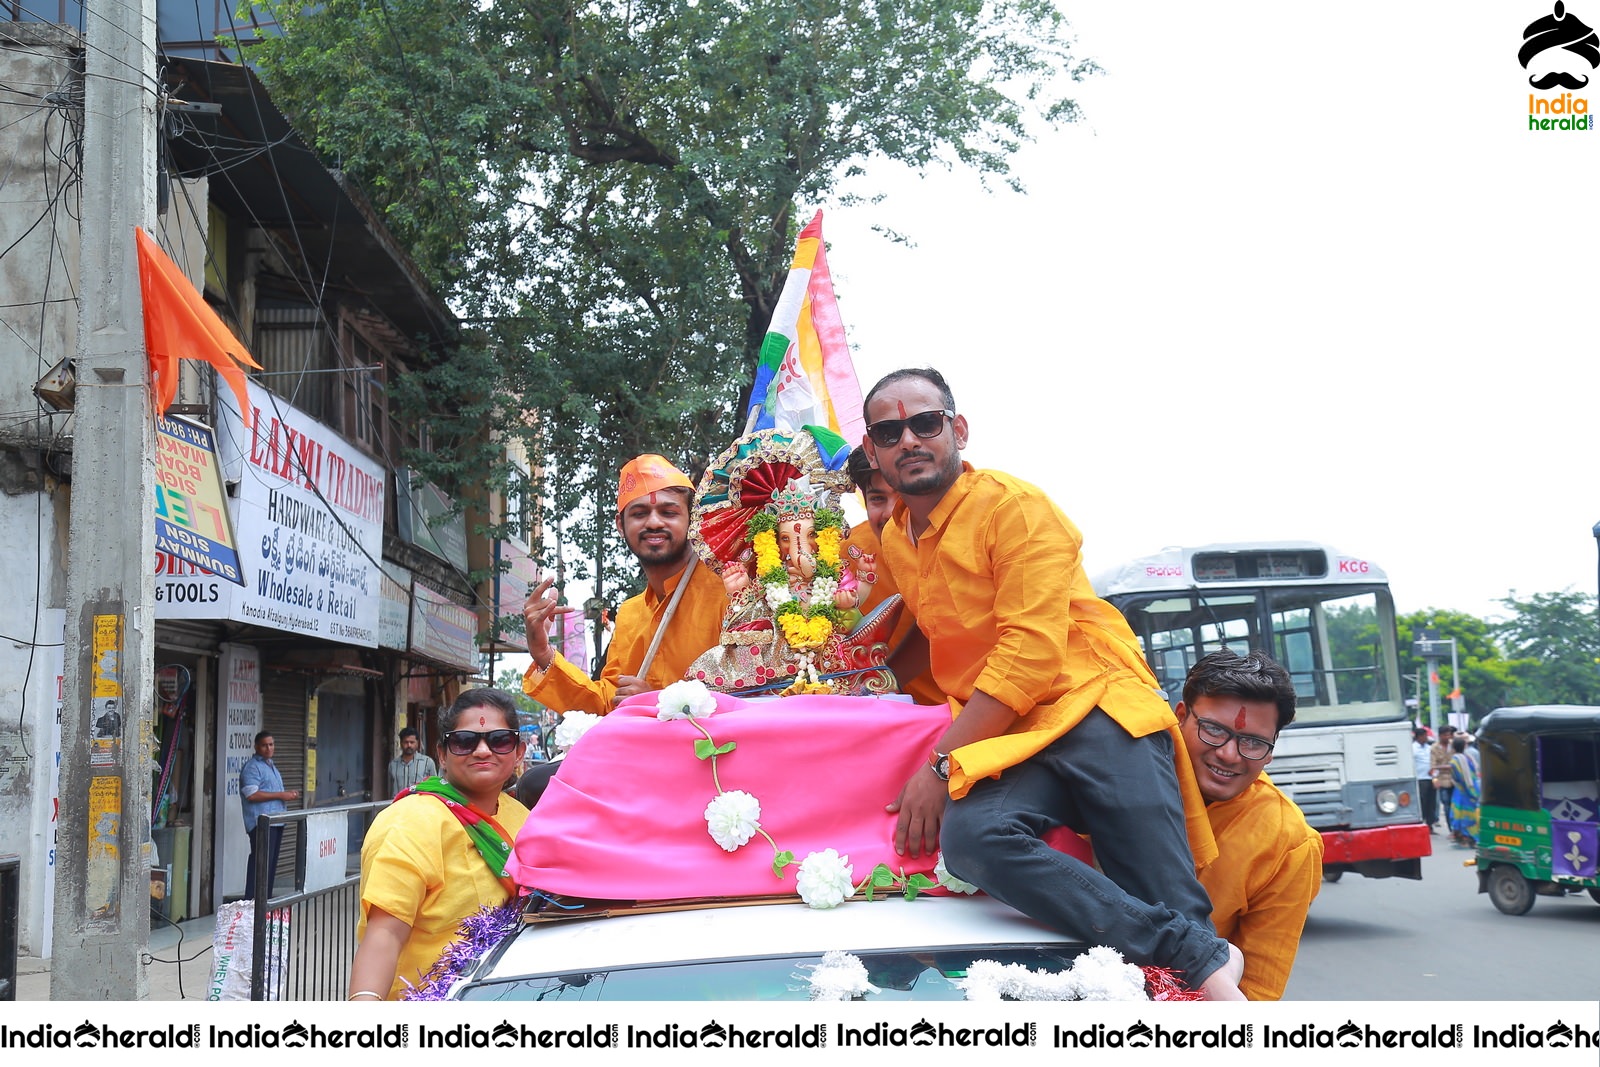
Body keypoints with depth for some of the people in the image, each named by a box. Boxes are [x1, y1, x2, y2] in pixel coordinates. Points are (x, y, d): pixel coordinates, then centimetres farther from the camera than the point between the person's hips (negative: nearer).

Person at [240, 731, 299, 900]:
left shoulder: (271, 766, 22)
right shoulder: (252, 767, -9)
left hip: (276, 821, 10)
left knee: (271, 864, 11)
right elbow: (252, 794, -20)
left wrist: (288, 794, 13)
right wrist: (281, 795, -17)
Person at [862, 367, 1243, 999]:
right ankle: (1202, 960, -30)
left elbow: (1031, 651, -13)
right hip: (1010, 737, 5)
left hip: (1097, 711, -4)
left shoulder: (1014, 507, -4)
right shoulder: (893, 541, 17)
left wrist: (942, 765, -16)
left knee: (1177, 913, -22)